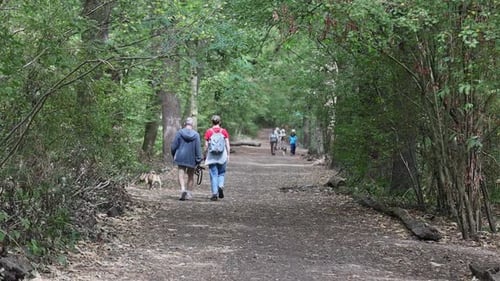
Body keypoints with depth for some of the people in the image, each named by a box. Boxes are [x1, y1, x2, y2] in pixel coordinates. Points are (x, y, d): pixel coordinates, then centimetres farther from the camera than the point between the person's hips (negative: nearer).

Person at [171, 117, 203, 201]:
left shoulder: (179, 132, -3)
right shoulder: (196, 134, -4)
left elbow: (173, 146, -1)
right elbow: (198, 148, -6)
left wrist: (174, 155, 16)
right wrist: (198, 159, -1)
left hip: (181, 158, -1)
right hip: (192, 159, 1)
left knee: (181, 175, -4)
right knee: (191, 176, 16)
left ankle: (183, 189, -28)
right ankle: (188, 193, 20)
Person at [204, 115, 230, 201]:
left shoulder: (208, 132, -3)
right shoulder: (224, 131, 1)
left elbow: (206, 146, -3)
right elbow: (227, 145, 0)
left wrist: (205, 156, 7)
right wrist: (228, 155, 8)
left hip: (212, 157, -1)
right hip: (222, 157, 1)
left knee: (213, 175, 4)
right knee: (221, 173, 16)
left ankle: (214, 194, 0)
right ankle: (221, 186, -9)